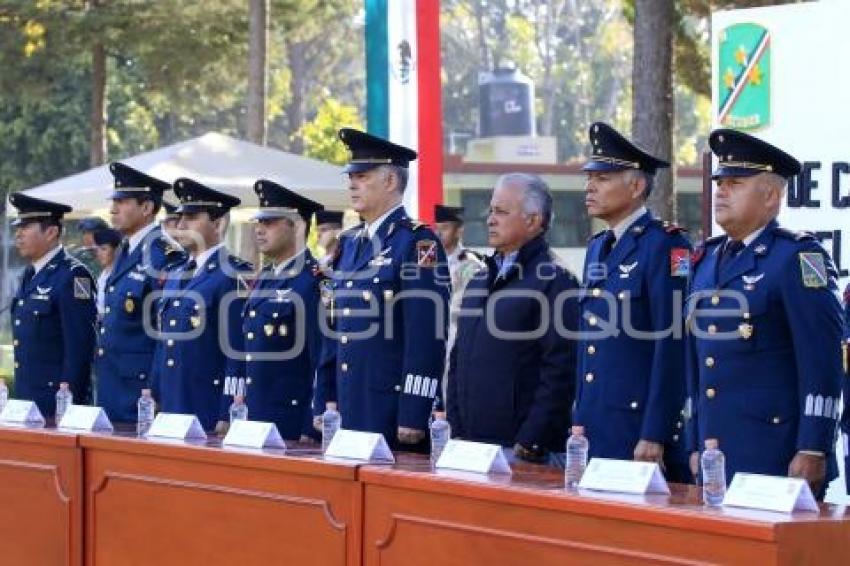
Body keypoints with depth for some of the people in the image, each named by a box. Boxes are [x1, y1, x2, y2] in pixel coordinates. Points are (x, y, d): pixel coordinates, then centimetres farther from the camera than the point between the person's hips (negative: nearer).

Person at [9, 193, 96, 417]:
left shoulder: (72, 275, -13)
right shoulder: (31, 274, 15)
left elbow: (79, 347, -17)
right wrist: (19, 395, 17)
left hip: (56, 402, -8)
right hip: (26, 398, 8)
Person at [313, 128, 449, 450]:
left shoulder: (418, 243, -8)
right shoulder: (349, 243, 16)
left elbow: (427, 337, -14)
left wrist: (413, 417, -18)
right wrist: (323, 404, 16)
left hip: (391, 408, -7)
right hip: (347, 409, 7)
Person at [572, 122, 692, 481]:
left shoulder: (666, 246, -10)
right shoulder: (597, 248, 16)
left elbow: (672, 346, -15)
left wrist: (654, 437, -19)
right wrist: (579, 422, 15)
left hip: (640, 427, -8)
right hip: (595, 427, 8)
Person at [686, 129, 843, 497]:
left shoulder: (798, 257, -6)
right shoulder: (707, 259, 16)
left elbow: (822, 365, -12)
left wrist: (812, 452, -16)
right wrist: (695, 445, 18)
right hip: (715, 453, 7)